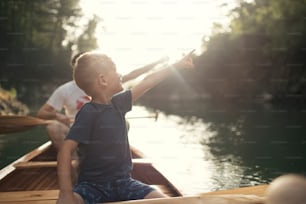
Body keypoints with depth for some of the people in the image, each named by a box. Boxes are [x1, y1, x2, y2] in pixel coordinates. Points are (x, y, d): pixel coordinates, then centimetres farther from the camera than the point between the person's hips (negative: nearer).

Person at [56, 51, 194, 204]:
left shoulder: (117, 104, 6)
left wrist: (178, 65, 27)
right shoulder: (88, 113, -15)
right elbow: (66, 150, -23)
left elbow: (147, 83, 17)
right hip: (92, 185, -6)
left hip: (122, 182, 7)